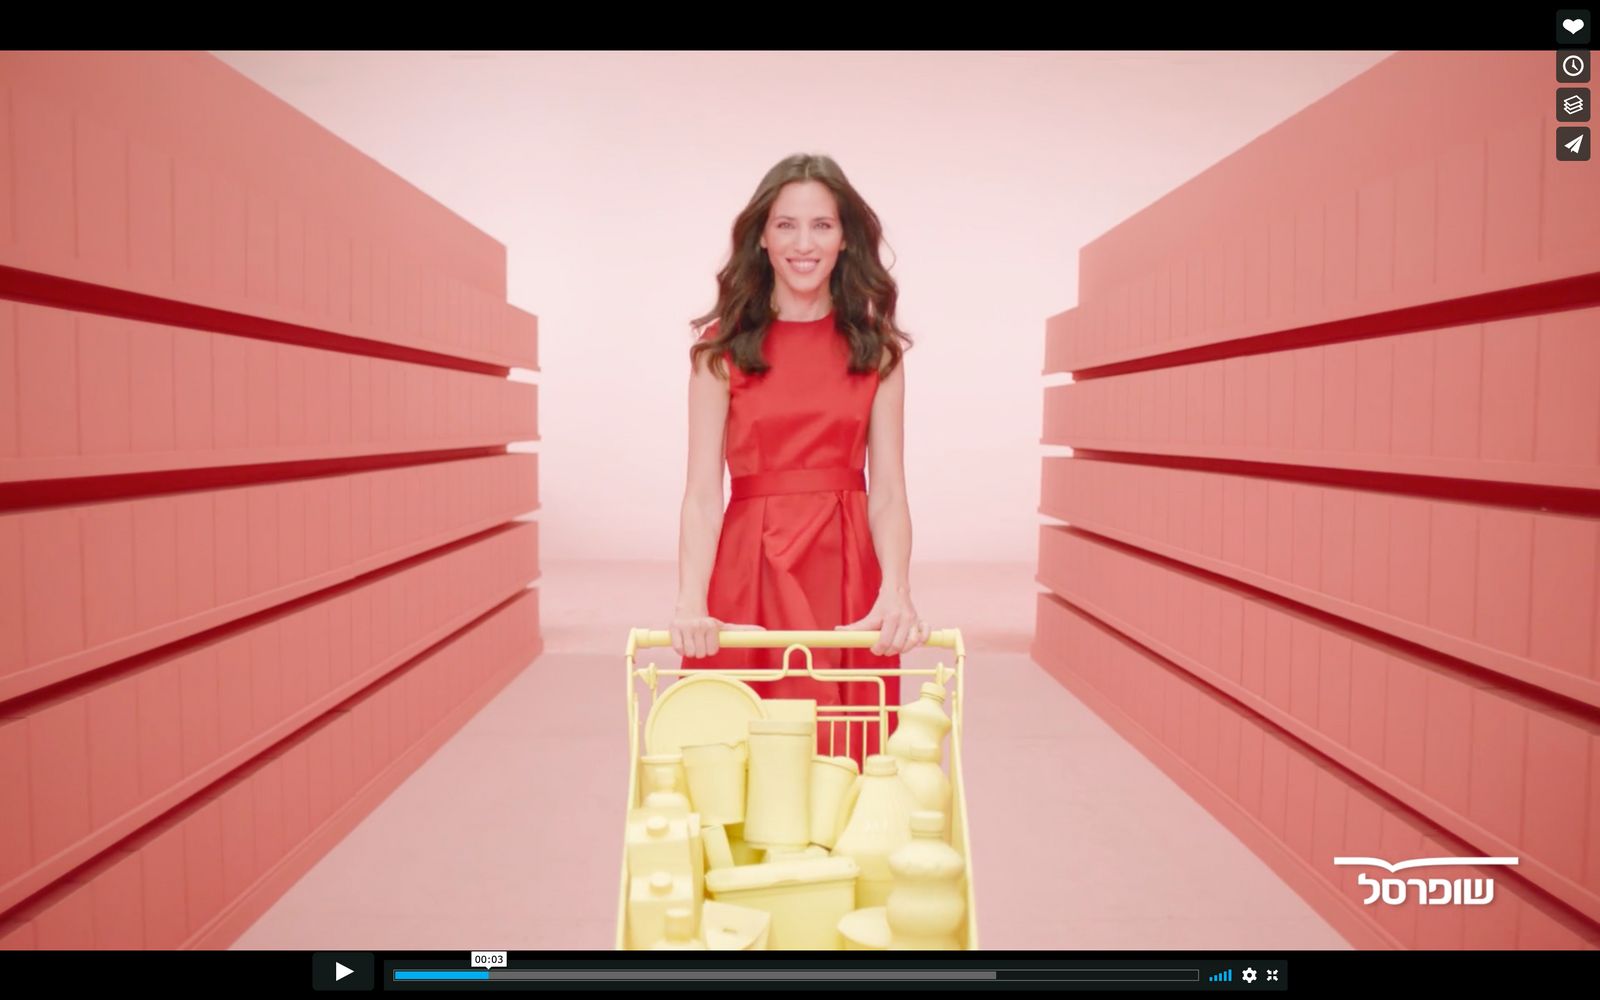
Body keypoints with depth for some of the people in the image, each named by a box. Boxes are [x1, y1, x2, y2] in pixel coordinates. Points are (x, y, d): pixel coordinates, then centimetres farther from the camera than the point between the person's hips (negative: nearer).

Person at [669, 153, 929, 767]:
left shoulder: (876, 347, 6)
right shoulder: (722, 347, 2)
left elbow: (888, 492, 2)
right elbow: (702, 495, -4)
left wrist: (896, 591, -16)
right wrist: (691, 603, -19)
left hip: (848, 576, 1)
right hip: (747, 575, -1)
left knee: (847, 760, 4)